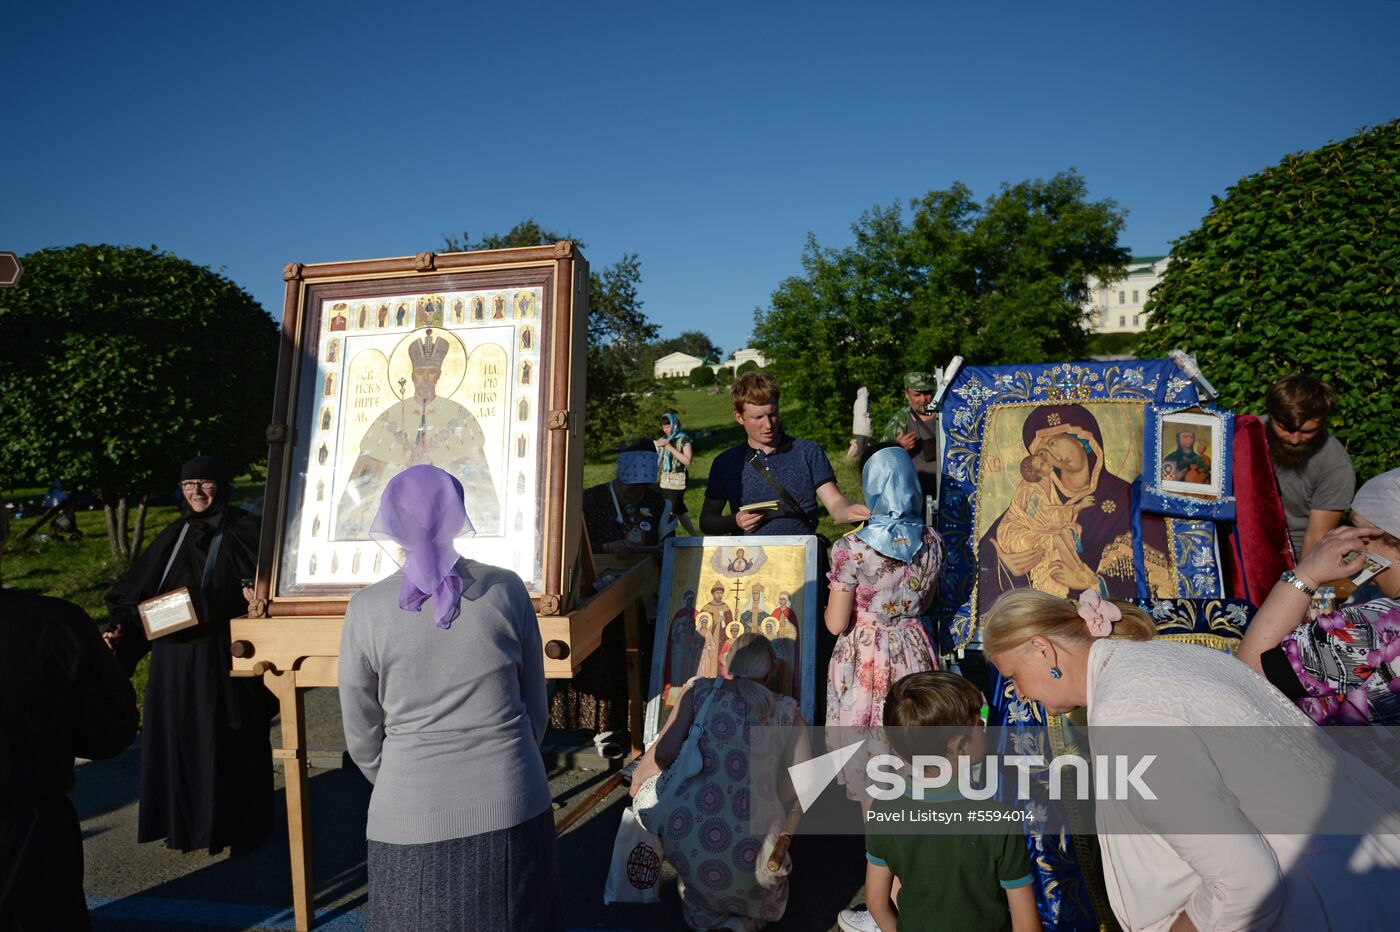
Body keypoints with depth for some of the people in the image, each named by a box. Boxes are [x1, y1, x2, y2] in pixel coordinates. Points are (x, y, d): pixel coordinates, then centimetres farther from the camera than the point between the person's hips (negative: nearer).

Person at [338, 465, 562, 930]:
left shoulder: (366, 609, -8)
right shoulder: (506, 589, -6)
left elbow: (362, 738, 1)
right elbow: (536, 707, 4)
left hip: (412, 822, -1)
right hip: (512, 811, 1)